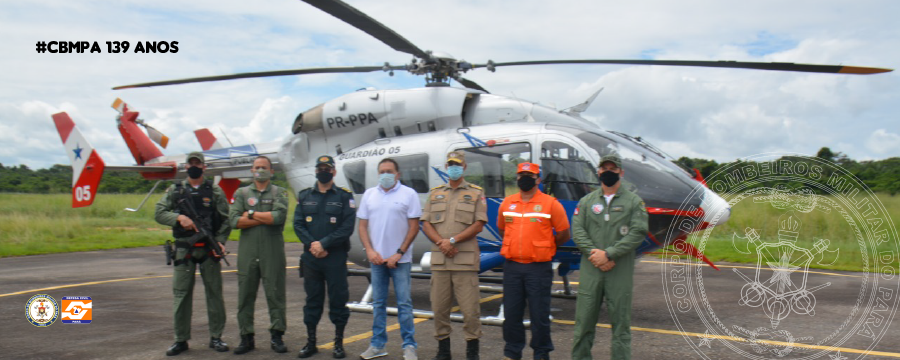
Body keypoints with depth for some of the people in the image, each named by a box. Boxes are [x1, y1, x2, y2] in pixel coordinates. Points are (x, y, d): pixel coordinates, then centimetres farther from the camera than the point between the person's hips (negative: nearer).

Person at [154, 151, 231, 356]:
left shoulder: (215, 192, 5)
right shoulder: (175, 190, 9)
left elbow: (226, 220, 2)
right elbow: (159, 213, 2)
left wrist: (220, 241, -12)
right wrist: (179, 218, -16)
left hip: (209, 249, -1)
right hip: (183, 249, 1)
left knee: (214, 293, 3)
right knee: (181, 294, 3)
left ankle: (216, 337, 13)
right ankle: (181, 339, 13)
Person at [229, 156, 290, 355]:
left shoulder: (279, 193, 7)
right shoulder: (241, 193, 12)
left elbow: (279, 216, -13)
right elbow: (234, 221, -4)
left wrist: (252, 214, -6)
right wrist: (266, 218, -8)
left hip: (273, 251, -2)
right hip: (247, 251, 2)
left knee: (275, 294, 1)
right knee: (245, 295, 5)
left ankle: (277, 336, 10)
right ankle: (247, 337, 15)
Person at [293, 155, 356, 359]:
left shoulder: (344, 197, 1)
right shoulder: (304, 196, 11)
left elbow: (347, 227, -7)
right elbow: (298, 224, 3)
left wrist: (324, 244, -15)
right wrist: (312, 245, -12)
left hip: (335, 258, -2)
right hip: (310, 257, 3)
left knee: (338, 299, 2)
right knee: (312, 300, 9)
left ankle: (339, 343, 13)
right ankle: (311, 342, 19)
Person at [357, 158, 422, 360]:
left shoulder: (408, 194, -2)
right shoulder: (369, 195, 9)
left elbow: (414, 227, -5)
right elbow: (362, 226, 9)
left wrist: (398, 254, -11)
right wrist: (370, 251, -5)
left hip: (400, 259, -3)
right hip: (376, 258, 4)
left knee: (404, 303, -1)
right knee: (378, 303, 10)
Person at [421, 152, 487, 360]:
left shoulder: (476, 193, 6)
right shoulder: (435, 194, 16)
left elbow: (478, 225, -3)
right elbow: (426, 224, 8)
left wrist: (453, 240, -12)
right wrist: (441, 243, -8)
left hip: (465, 261, -3)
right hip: (439, 260, 3)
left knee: (470, 308, -3)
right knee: (439, 307, 7)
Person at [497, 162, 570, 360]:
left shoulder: (550, 204, -4)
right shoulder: (507, 203, 9)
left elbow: (563, 234, 1)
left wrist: (544, 248, 7)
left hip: (538, 268, -4)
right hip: (512, 267, 4)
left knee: (539, 314, 3)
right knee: (511, 313, 11)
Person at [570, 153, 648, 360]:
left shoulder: (634, 202, 6)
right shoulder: (586, 201, 12)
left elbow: (638, 232, -6)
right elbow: (578, 230, 3)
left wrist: (608, 254, -14)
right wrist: (594, 253, -13)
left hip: (620, 271, -2)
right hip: (590, 268, 2)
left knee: (620, 320, 3)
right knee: (584, 318, 5)